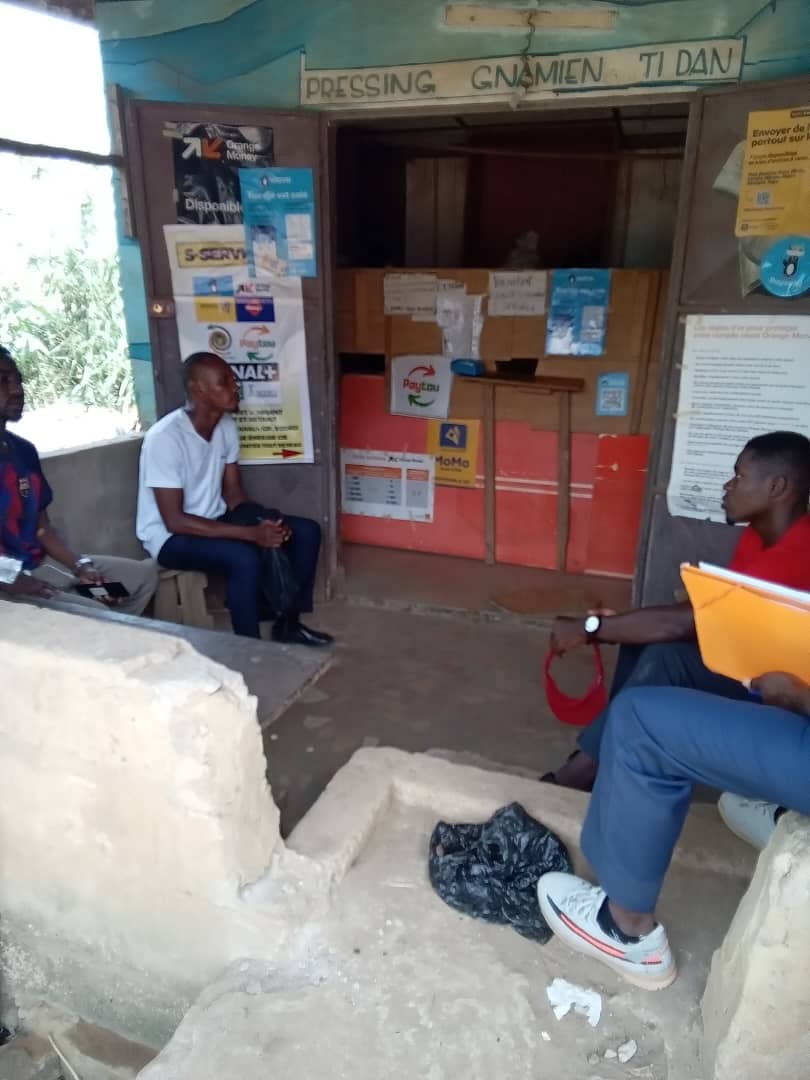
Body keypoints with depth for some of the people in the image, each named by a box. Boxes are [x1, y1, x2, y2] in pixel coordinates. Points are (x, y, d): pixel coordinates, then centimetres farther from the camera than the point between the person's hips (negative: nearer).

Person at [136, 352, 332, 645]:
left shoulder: (227, 426, -2)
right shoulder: (165, 437, -24)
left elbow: (233, 494, 5)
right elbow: (175, 521, -26)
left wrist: (264, 523, -17)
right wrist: (251, 533, -31)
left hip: (215, 520, 8)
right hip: (171, 537, -7)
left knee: (307, 531, -4)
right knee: (245, 558, -36)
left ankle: (287, 623, 8)